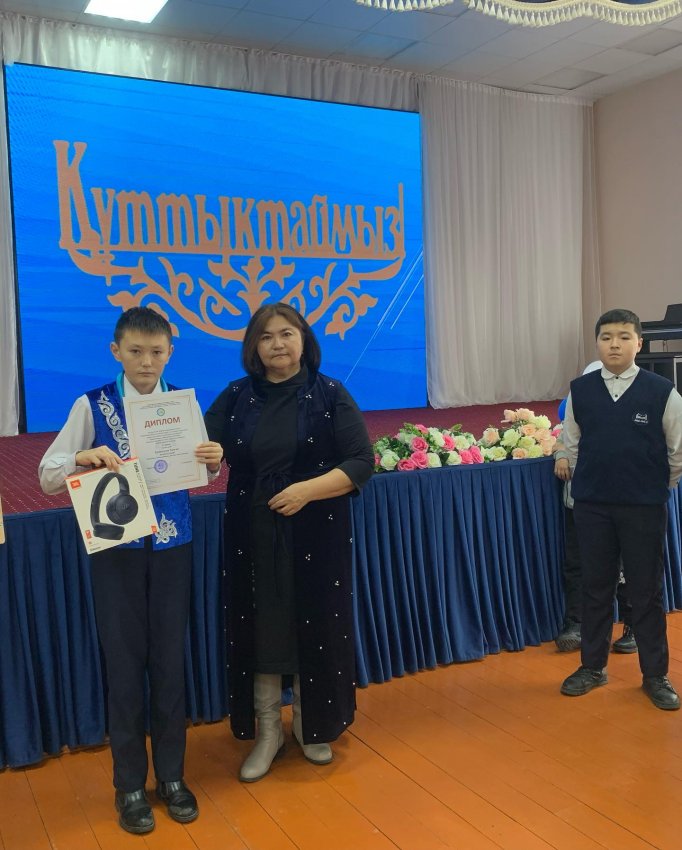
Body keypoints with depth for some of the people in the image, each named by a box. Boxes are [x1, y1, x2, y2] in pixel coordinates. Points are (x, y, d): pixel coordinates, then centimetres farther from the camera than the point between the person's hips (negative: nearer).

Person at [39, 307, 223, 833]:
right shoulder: (92, 406, -4)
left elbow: (203, 473, 5)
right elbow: (48, 476, -2)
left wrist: (214, 461, -17)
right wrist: (85, 458, -22)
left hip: (172, 543, 1)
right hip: (116, 545, -1)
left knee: (170, 657, 10)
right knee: (124, 660, 7)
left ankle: (171, 775, 29)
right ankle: (130, 784, 26)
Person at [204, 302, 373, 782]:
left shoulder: (330, 395, -3)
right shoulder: (237, 397, 4)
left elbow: (362, 463, -8)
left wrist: (309, 489, -20)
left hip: (315, 537, -1)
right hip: (253, 538, 2)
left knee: (315, 627, 7)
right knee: (259, 628, 8)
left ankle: (312, 725, 30)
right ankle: (268, 732, 26)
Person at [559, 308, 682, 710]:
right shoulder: (580, 390, -2)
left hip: (644, 507, -2)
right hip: (592, 505, 2)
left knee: (647, 590, 8)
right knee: (596, 586, 13)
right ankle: (593, 667, 28)